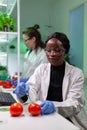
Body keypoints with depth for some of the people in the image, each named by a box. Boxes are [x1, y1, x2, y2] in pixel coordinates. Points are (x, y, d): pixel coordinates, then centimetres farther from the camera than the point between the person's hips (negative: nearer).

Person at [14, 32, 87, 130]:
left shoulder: (76, 73, 3)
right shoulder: (41, 69, 11)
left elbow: (75, 104, -7)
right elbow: (32, 90, -2)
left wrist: (55, 106, -26)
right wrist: (24, 91, -25)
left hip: (68, 120, -3)